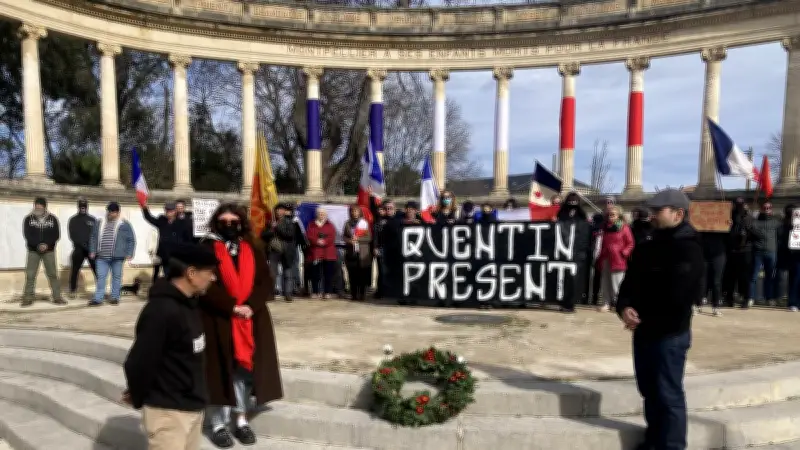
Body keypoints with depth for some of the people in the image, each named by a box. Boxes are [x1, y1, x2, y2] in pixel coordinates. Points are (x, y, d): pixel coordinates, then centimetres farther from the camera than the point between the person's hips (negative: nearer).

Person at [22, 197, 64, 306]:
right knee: (30, 275, -1)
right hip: (33, 251, 0)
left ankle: (57, 297, 4)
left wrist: (47, 244, -17)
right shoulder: (28, 219, 0)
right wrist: (38, 245, -21)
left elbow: (56, 235, -2)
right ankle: (28, 298, 6)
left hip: (49, 251, 0)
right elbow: (27, 235, -7)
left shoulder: (52, 219, 1)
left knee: (53, 274, -1)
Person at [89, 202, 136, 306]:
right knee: (101, 277, 2)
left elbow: (131, 240, -1)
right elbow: (94, 238, 16)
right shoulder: (100, 223, 9)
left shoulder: (124, 224, -2)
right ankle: (98, 299, 5)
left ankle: (115, 297, 17)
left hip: (117, 257, -3)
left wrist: (129, 254, -7)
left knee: (116, 277, 7)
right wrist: (93, 251, 9)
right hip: (102, 256, 3)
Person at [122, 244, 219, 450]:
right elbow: (139, 363, -20)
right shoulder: (161, 311, -23)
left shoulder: (188, 304, 6)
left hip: (193, 407, 8)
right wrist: (138, 399, -4)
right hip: (168, 411, -8)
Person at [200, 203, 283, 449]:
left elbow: (267, 282, 3)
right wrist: (231, 307, -18)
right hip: (217, 320, -3)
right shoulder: (207, 248, -2)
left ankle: (241, 420, 20)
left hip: (250, 319, 4)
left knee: (245, 367, 8)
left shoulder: (252, 249, 9)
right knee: (220, 370, 0)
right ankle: (218, 425, 11)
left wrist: (250, 306, -13)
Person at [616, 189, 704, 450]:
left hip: (671, 335, -8)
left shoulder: (689, 250, -11)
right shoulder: (646, 249, 13)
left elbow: (681, 296, -18)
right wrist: (624, 307, -9)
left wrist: (641, 314, -10)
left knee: (668, 395, -1)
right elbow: (628, 284, 13)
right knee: (649, 391, 17)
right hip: (644, 332, 8)